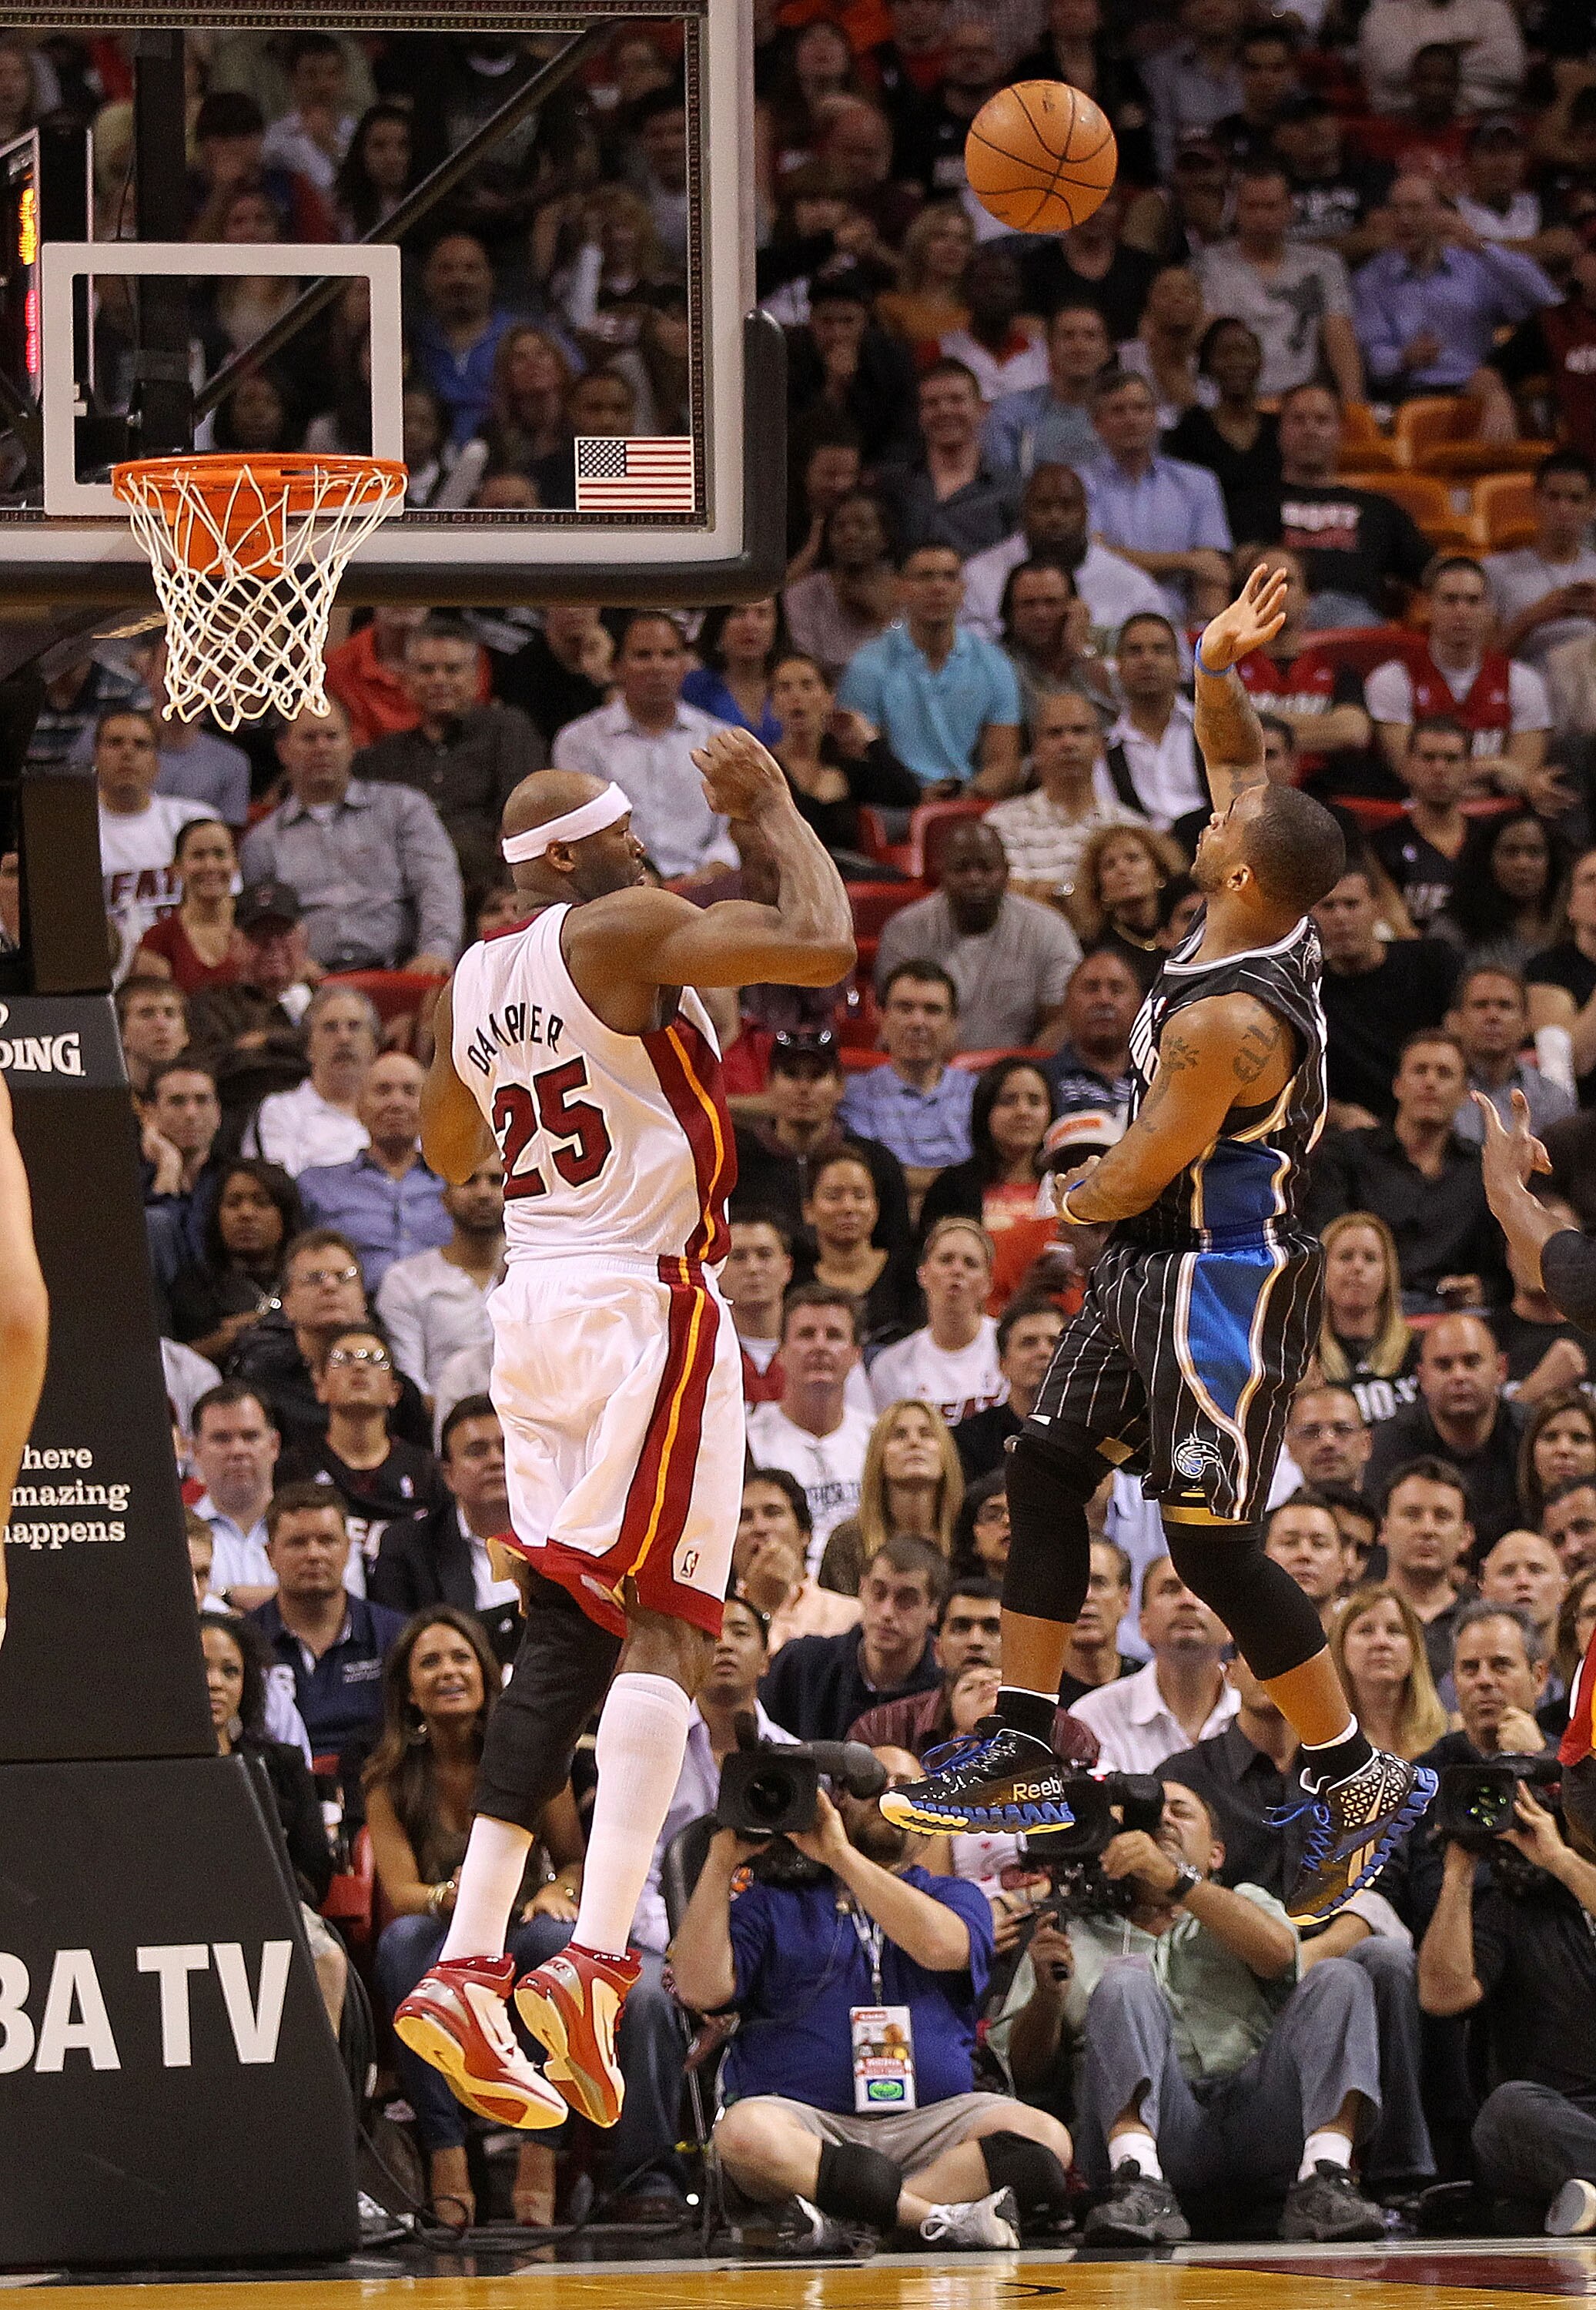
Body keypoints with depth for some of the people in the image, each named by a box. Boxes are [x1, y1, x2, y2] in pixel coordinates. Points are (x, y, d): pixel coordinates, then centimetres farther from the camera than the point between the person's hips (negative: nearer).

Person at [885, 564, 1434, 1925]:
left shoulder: (1227, 1020, -28)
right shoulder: (1281, 928, -3)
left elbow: (1136, 1180, -19)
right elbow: (1240, 766, 13)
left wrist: (1066, 1205, 2)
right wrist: (1218, 677, -5)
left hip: (1222, 1284, -10)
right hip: (1155, 1268, 10)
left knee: (1210, 1543, -7)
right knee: (1045, 1475, 13)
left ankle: (1359, 1781, 2)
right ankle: (1024, 1752, 20)